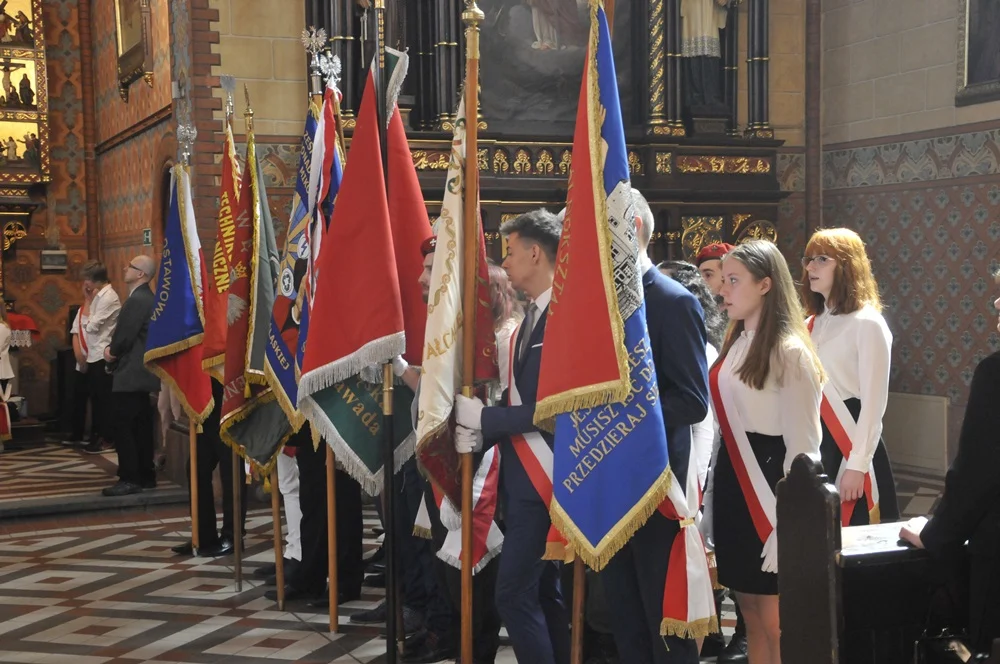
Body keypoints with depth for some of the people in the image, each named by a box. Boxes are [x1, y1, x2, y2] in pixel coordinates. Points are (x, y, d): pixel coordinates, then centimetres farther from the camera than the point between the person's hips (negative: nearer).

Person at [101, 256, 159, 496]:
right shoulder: (145, 297, 15)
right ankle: (146, 476, 17)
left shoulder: (136, 300, -18)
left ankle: (129, 479, -6)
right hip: (141, 373, 10)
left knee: (124, 428, -7)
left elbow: (125, 336, -20)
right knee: (141, 427, 12)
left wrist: (112, 352, -1)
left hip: (130, 374, -10)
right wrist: (113, 348, 3)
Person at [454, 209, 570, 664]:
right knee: (543, 591, 16)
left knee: (514, 592, -9)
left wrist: (483, 418, -16)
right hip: (519, 471, 10)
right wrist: (479, 433, -4)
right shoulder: (533, 317, 13)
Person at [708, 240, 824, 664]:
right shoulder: (736, 343, 12)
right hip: (733, 480, 8)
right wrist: (720, 489, 14)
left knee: (776, 625, -1)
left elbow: (803, 445, -14)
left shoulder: (789, 352, -13)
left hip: (769, 481, -8)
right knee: (751, 617, 14)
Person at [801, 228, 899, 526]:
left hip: (848, 444, -7)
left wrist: (857, 465, -16)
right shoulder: (812, 324, 12)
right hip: (811, 442, 7)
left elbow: (873, 403, -13)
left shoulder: (867, 324, -10)